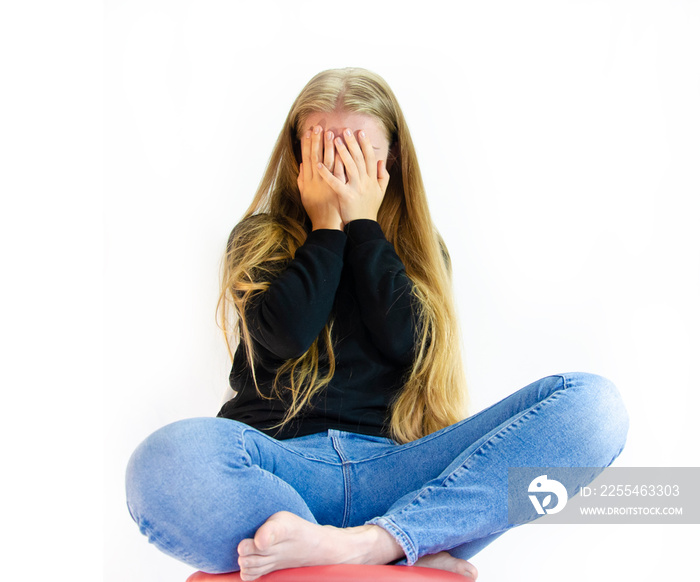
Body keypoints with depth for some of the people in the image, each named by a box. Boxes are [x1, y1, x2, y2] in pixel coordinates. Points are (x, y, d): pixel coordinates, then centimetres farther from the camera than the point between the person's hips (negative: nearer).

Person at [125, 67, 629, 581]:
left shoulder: (417, 250, 21)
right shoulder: (260, 239, 16)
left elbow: (407, 342, -1)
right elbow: (286, 333, -5)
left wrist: (362, 224, 3)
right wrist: (327, 225, 3)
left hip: (392, 469, 2)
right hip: (284, 463, -2)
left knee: (594, 405, -21)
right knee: (167, 463, -38)